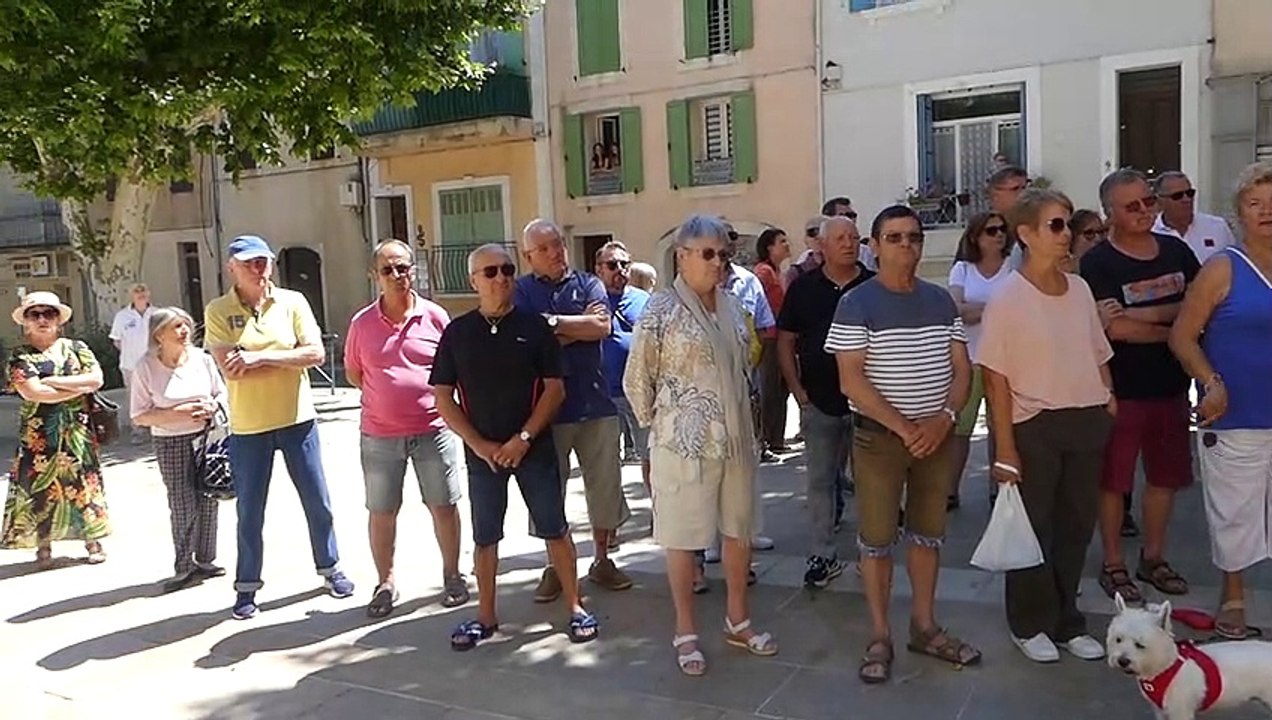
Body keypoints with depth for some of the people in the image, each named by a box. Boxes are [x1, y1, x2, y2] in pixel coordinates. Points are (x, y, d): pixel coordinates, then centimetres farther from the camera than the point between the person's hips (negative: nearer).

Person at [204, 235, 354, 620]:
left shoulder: (292, 301, -1)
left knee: (318, 501, 12)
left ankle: (330, 568, 31)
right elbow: (230, 369, -15)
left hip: (297, 419, 1)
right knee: (249, 511, 9)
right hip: (248, 427, -1)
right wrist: (288, 358, -14)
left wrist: (261, 357, -19)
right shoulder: (218, 311, -4)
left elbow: (316, 353, -10)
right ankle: (247, 586, 24)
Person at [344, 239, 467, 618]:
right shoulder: (362, 323, -1)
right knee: (381, 512, 10)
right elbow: (353, 374, 10)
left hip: (434, 428, -1)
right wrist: (389, 392, 0)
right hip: (380, 435, 1)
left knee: (444, 505, 9)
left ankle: (452, 576, 27)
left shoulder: (435, 316, -3)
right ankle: (385, 582, 28)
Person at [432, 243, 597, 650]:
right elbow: (443, 399, 1)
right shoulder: (457, 332, 2)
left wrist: (523, 439, -12)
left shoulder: (534, 326, -1)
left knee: (555, 528, 4)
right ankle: (486, 616, 24)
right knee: (484, 536, 10)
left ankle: (575, 607, 18)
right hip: (481, 451, 1)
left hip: (534, 447, -1)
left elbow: (555, 389, -4)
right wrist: (480, 445, -8)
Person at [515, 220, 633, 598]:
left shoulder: (589, 283, 6)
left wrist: (552, 322, -12)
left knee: (604, 484, 8)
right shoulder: (521, 290, 1)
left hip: (594, 401, 2)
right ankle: (554, 567, 23)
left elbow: (603, 327, -11)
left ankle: (602, 560, 25)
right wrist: (581, 326, -9)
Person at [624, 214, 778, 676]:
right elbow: (636, 381, -6)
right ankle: (685, 632, 21)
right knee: (682, 537, 6)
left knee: (739, 530, 15)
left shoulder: (732, 305, 8)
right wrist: (660, 427, 0)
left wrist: (745, 425, 14)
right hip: (684, 445, -6)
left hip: (735, 441, 6)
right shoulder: (661, 310, -11)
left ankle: (738, 620, 32)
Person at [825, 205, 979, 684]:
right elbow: (851, 381, -15)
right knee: (877, 537, 3)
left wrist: (944, 419, -11)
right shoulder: (856, 304, -8)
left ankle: (924, 626, 28)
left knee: (929, 533, 14)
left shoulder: (941, 301, 7)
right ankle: (879, 635, 16)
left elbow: (961, 368, 6)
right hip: (879, 436, -4)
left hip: (937, 435, 5)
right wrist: (904, 427, -18)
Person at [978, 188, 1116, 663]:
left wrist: (1109, 404, 5)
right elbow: (996, 377, -12)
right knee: (1032, 528, 6)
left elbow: (1098, 357, 16)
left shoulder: (1079, 289, 7)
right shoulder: (1008, 297, -11)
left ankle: (1066, 620, 31)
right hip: (1035, 426, -6)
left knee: (1077, 525, 15)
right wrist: (1005, 447, -15)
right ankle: (1031, 624, 24)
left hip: (1087, 422, 6)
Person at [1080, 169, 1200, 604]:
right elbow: (1117, 330, -18)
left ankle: (1153, 557, 31)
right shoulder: (1097, 263, -10)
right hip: (1120, 389, -5)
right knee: (1114, 479, 5)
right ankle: (1113, 564, 19)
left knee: (1166, 475, 15)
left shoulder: (1176, 251, 6)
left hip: (1171, 385, 5)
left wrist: (1141, 315, -18)